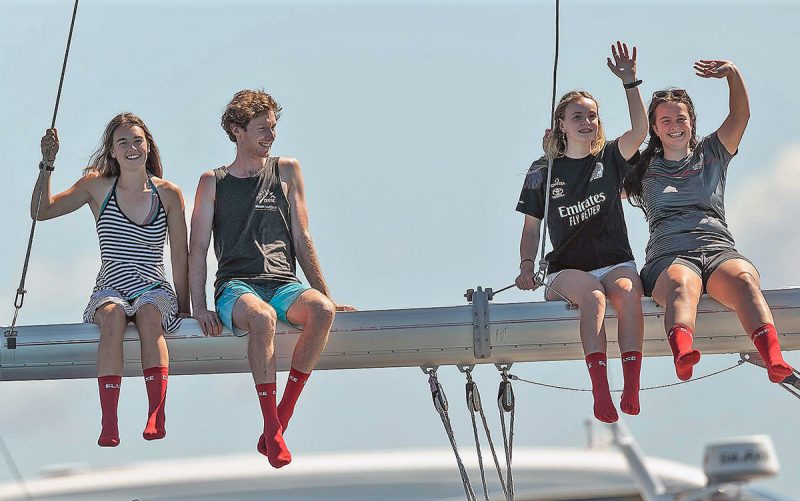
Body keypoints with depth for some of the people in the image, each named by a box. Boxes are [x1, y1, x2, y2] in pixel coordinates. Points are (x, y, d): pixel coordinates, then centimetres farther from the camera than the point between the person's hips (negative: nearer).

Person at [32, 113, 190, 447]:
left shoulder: (168, 194, 5)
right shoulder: (98, 187, 6)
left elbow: (180, 255, 8)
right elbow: (41, 212, 3)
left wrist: (183, 307, 7)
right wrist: (47, 165, -8)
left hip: (154, 291, 0)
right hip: (110, 290, 0)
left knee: (149, 315, -36)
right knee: (113, 317, -36)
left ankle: (156, 417, -49)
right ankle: (108, 425, -47)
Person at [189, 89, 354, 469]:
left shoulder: (286, 171, 17)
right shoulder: (213, 182, 12)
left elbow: (301, 238, 16)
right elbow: (198, 248, 8)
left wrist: (324, 295, 9)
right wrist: (199, 307, -6)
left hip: (283, 285, 2)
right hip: (235, 287, -2)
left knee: (321, 310, -34)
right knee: (261, 317, -40)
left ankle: (282, 418, -26)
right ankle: (273, 431, -36)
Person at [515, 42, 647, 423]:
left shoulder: (609, 160, 11)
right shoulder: (543, 172, 11)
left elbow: (639, 131, -7)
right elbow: (532, 226, 13)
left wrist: (629, 82, -15)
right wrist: (526, 266, -4)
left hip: (615, 261, 1)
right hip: (567, 270, -1)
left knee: (627, 292, -35)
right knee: (593, 296, -36)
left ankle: (631, 391, -45)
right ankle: (600, 391, -50)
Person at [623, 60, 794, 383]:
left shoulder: (711, 156, 28)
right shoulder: (646, 169, 26)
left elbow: (741, 115, 18)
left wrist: (733, 73, 1)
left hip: (718, 248, 1)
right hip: (670, 255, -1)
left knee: (744, 279, -37)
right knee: (682, 286, -40)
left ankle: (774, 358, -63)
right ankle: (682, 352, -73)